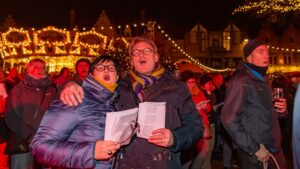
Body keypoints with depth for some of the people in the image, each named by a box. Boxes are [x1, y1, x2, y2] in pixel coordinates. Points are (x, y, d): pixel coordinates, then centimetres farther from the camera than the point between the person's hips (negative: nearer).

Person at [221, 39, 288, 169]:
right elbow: (229, 119, -21)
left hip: (274, 148, 8)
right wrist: (254, 149, -19)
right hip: (255, 154, -8)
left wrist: (279, 109, 2)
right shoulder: (241, 81, -15)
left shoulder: (262, 80, 13)